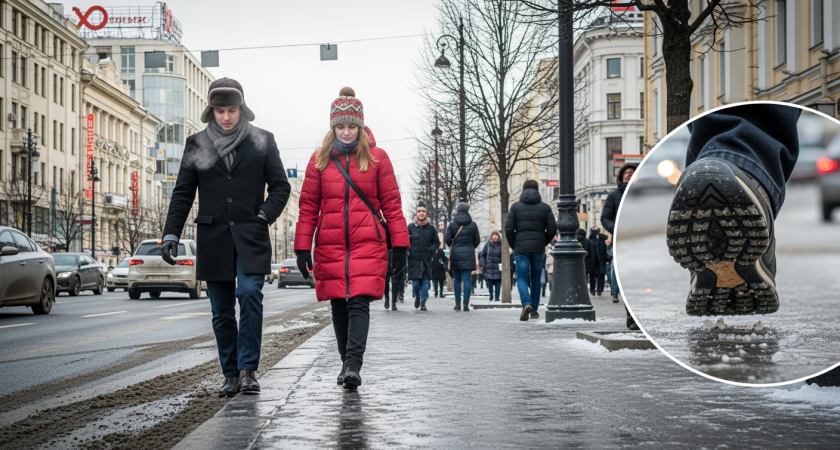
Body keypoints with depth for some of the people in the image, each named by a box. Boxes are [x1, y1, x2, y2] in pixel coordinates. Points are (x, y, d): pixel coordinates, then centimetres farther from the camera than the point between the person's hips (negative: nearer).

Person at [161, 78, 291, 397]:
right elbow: (182, 193, 8)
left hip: (251, 238, -2)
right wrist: (171, 234, -1)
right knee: (222, 311, 3)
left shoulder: (262, 141, 5)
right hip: (213, 239, 2)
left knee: (249, 293, -20)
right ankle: (231, 376, 13)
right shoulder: (196, 144, 8)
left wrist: (265, 214, -7)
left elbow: (280, 186, 9)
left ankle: (248, 369, -13)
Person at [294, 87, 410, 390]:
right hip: (330, 246, 2)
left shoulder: (376, 157, 4)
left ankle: (353, 366, -17)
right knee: (339, 305, 7)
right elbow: (308, 206, 8)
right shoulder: (320, 159, 8)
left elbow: (391, 203, 5)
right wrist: (303, 248, 3)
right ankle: (347, 363, 21)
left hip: (368, 244, -2)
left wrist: (399, 244, 1)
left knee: (359, 303, -14)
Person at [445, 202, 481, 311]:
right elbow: (477, 241, 4)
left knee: (457, 279, 8)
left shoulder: (452, 224, -1)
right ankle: (466, 303, -8)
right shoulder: (473, 224, 1)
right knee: (467, 278, -1)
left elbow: (447, 239, -3)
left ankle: (457, 303, 9)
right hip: (469, 254, 0)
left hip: (455, 253, 0)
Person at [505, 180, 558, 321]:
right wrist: (543, 243, 12)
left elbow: (508, 229, -5)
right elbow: (552, 229, -2)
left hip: (521, 248, -2)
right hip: (539, 249, 2)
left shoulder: (516, 206, 1)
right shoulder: (545, 207, 4)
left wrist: (513, 246, 7)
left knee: (522, 278, 1)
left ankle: (526, 303, -24)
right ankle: (534, 310, 16)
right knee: (535, 279, 13)